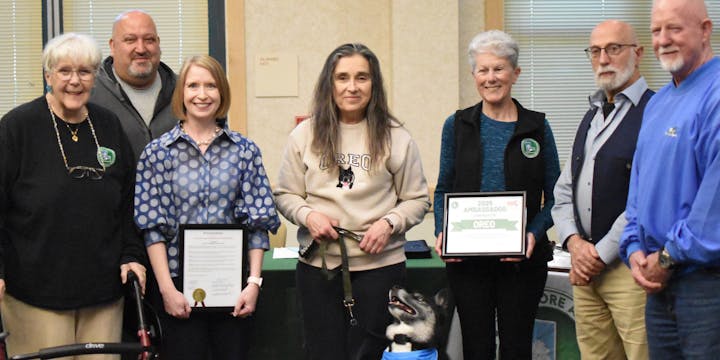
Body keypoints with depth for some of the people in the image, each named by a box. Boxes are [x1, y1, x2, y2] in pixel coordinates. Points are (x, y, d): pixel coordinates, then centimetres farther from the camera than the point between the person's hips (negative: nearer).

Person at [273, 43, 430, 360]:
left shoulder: (395, 137, 1)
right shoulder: (305, 135, 4)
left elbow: (417, 199, 5)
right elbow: (285, 194, 10)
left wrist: (389, 223, -12)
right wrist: (307, 215, -9)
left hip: (379, 265, -1)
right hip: (318, 264, 1)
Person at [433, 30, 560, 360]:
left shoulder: (536, 127, 3)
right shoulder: (457, 125, 6)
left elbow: (554, 196, 3)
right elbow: (443, 190, 10)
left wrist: (534, 235, -13)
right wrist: (442, 232, -7)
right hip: (466, 257, 1)